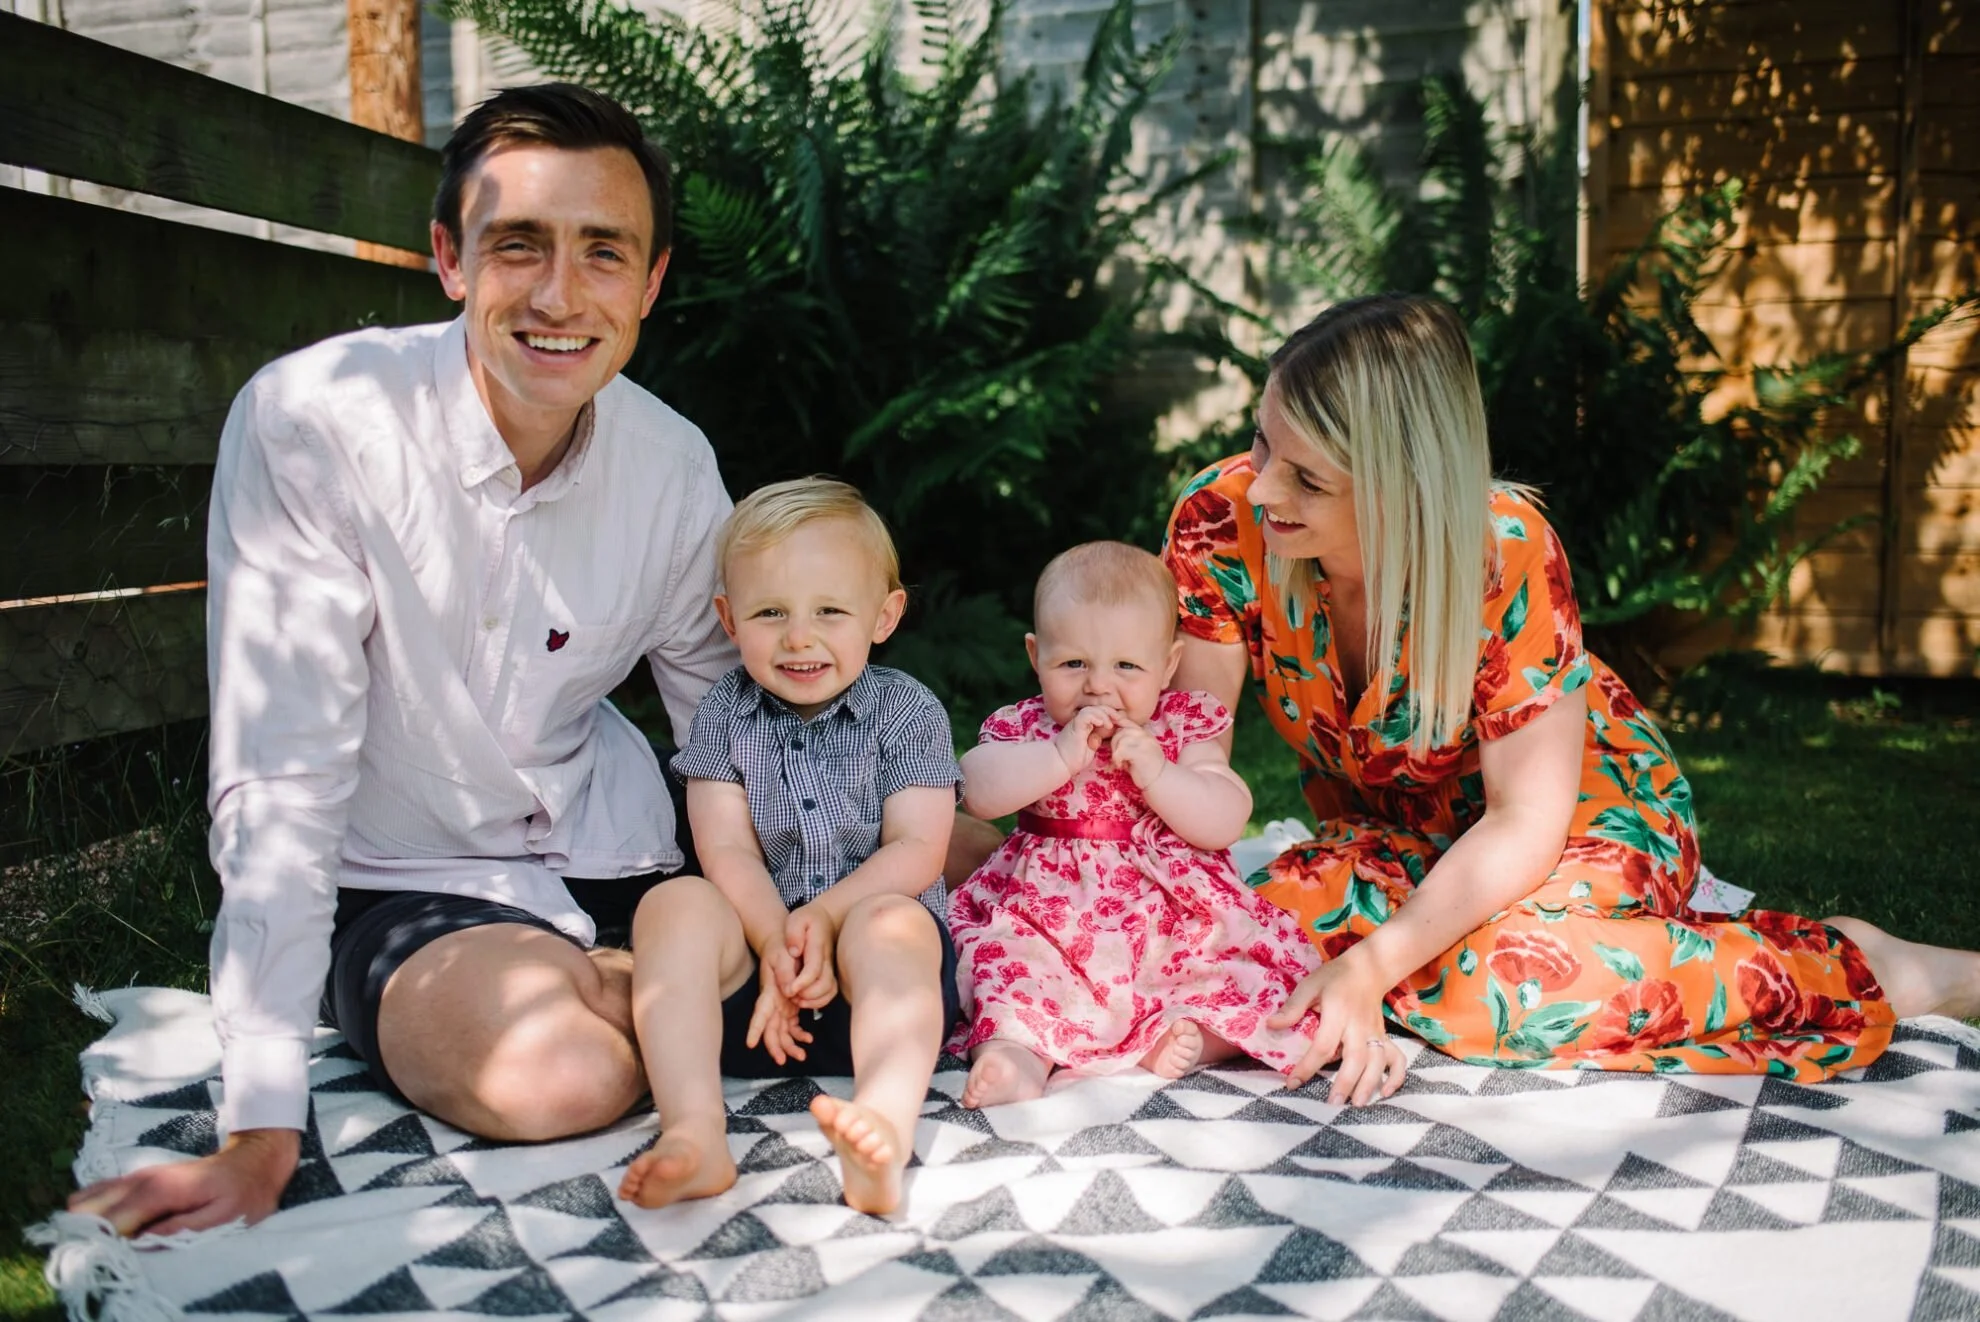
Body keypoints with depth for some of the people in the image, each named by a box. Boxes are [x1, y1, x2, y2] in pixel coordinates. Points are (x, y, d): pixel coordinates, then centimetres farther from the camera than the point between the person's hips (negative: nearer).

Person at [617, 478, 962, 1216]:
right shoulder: (726, 713, 6)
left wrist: (822, 916, -23)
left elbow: (917, 851, -7)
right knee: (675, 905, -25)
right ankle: (695, 1133, -44)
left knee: (888, 921, -33)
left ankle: (883, 1129, -57)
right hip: (757, 941, 2)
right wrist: (774, 940, -23)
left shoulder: (907, 711, 2)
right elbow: (727, 853, -4)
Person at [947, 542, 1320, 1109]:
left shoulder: (1187, 727, 2)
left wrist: (1155, 771, -21)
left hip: (1172, 919, 1)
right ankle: (1020, 1049, -41)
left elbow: (1225, 824, -8)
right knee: (1006, 954, -27)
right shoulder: (1025, 726, 3)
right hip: (1047, 910, 0)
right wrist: (1063, 754, -23)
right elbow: (978, 792, -16)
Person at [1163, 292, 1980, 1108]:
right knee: (1284, 919, -29)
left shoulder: (1504, 551, -29)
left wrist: (1371, 967, -36)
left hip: (1587, 807, -3)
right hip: (1397, 832, 3)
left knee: (1490, 982, -34)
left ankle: (1852, 968, -16)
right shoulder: (1222, 523, -22)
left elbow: (1526, 819, -25)